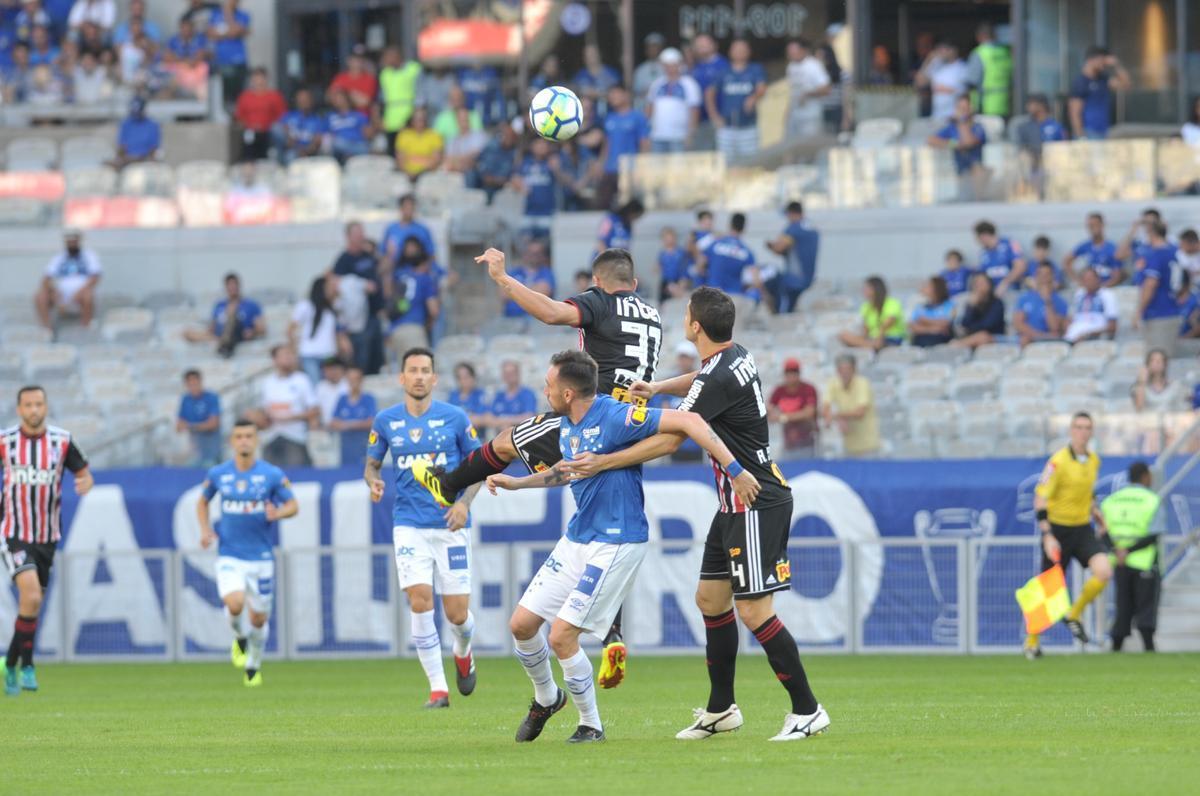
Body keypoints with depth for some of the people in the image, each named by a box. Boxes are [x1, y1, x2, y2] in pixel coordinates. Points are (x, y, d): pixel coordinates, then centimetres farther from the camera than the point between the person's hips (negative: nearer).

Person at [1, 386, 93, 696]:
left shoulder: (62, 441, -2)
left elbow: (84, 473, 6)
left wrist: (84, 484, -17)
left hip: (47, 537, 3)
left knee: (32, 602, 11)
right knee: (31, 596, -21)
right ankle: (26, 665, -9)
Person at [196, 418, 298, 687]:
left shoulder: (273, 475, -4)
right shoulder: (218, 474, 1)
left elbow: (293, 506, 2)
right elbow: (202, 502, 18)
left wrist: (278, 513, -21)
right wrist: (205, 529, 0)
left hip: (261, 556, 0)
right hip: (229, 556, 0)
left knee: (258, 618, 6)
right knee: (235, 603, -25)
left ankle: (254, 666, 32)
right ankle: (240, 638, 9)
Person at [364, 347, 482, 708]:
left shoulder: (455, 418, -1)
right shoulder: (385, 421, 3)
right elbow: (371, 464, 14)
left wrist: (465, 502, -9)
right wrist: (373, 482, -9)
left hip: (450, 525, -1)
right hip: (409, 525, 1)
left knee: (457, 613, -1)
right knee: (420, 603, -15)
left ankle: (463, 655, 35)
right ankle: (438, 688, -7)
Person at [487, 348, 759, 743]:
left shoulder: (616, 418, -21)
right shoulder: (568, 427, 6)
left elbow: (688, 421, -25)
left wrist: (735, 470, -28)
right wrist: (516, 483, 24)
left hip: (615, 543, -9)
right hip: (576, 539, 9)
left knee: (561, 636, -13)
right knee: (521, 624, 8)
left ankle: (591, 723, 7)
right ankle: (546, 698, 34)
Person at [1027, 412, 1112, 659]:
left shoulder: (1094, 460, 5)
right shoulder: (1059, 461, -16)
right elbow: (1040, 499, -18)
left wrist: (1097, 515, 17)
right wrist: (1047, 536, -23)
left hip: (1083, 528, 5)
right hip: (1058, 529, -5)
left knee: (1104, 572, -17)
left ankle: (1074, 615, 7)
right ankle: (1032, 641, 20)